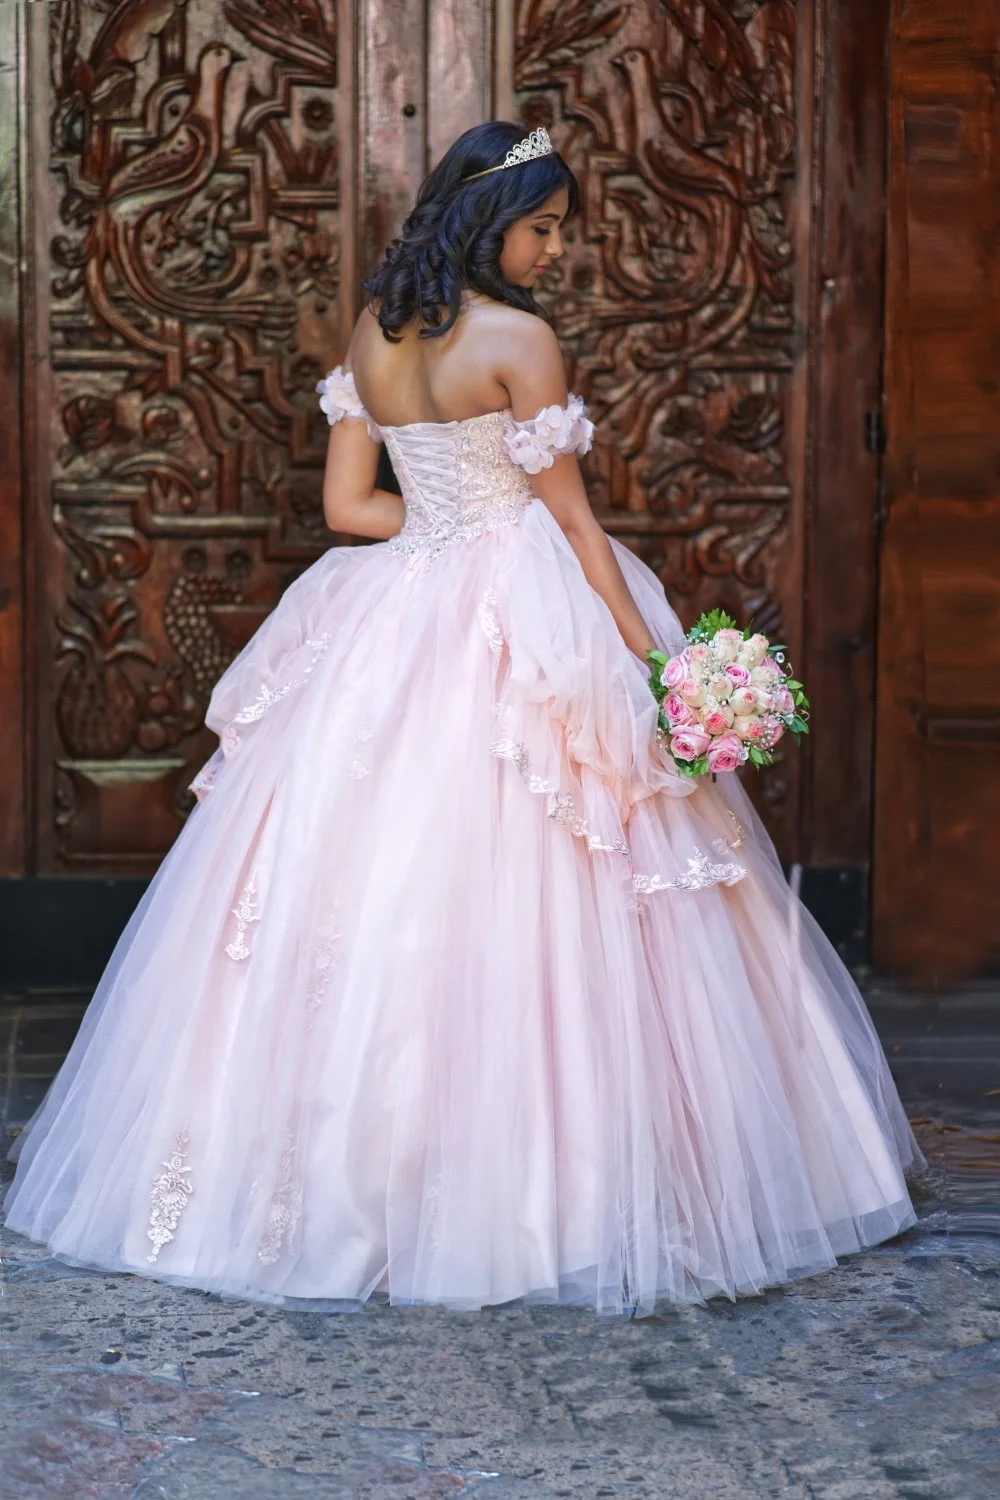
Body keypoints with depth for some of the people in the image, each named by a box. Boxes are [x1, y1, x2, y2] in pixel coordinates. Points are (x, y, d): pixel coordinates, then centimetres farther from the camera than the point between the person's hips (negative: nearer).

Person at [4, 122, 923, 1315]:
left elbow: (346, 505, 10)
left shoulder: (372, 332, 8)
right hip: (521, 631, -7)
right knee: (512, 919, -3)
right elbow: (570, 518, -10)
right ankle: (541, 1189, 3)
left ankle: (348, 1175, 14)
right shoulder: (518, 339, -10)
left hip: (392, 635, 7)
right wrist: (645, 653, -6)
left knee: (370, 912, 8)